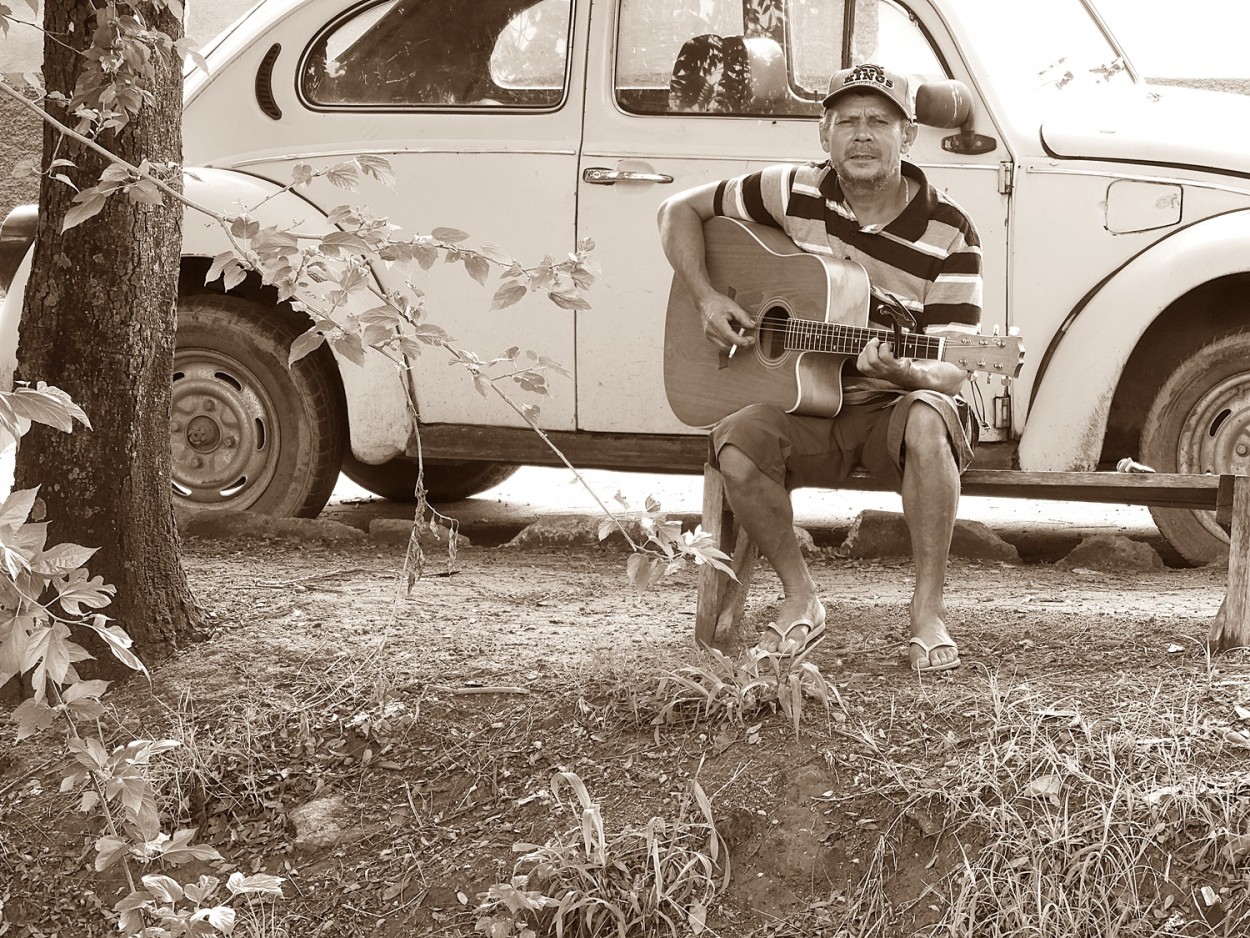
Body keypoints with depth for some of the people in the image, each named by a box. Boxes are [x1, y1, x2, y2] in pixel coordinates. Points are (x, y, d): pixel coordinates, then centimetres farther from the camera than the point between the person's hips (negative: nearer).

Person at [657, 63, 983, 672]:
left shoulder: (949, 236, -8)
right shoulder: (795, 194, 0)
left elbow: (950, 372, -12)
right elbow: (681, 211, 11)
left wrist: (902, 370, -36)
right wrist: (706, 298, -4)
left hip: (895, 405, -2)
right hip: (807, 408, 2)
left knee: (926, 420, -38)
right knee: (736, 443, -30)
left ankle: (928, 612, -25)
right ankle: (800, 599, -7)